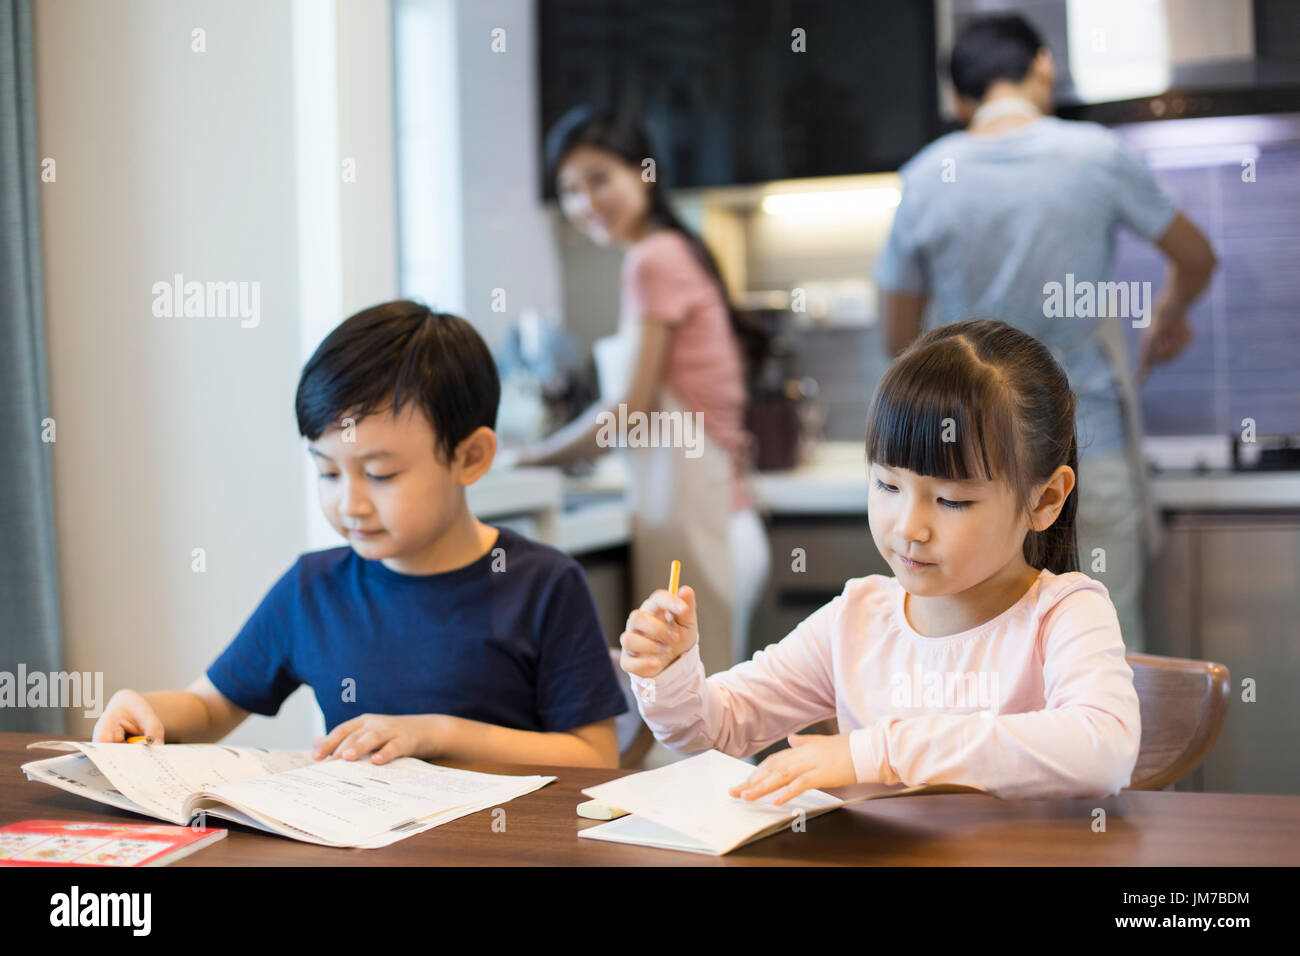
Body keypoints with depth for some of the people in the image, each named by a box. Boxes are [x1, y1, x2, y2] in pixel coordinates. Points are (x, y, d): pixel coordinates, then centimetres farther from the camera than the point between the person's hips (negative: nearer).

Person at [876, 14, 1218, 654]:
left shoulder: (926, 179, -2)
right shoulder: (1096, 155, -6)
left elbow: (898, 341, 4)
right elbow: (1196, 258, 8)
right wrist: (1169, 315, 29)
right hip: (1091, 450, -2)